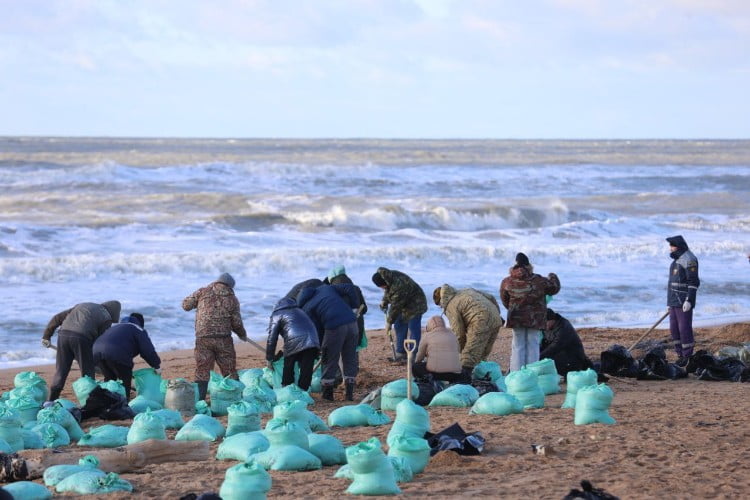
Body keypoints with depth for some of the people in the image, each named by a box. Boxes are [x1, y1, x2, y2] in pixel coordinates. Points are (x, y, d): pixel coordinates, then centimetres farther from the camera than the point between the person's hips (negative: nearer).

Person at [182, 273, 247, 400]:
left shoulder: (202, 292, 3)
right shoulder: (232, 299, 4)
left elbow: (185, 305, 5)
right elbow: (236, 323, 4)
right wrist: (243, 334, 23)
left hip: (203, 338, 0)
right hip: (223, 339, 0)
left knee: (202, 373, 3)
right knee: (230, 372, 11)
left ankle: (198, 401, -2)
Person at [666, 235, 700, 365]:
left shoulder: (689, 260, -13)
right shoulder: (676, 260, 18)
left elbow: (693, 282, -18)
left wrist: (689, 301, -24)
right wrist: (669, 302, 23)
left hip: (684, 302, -10)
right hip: (675, 301, 10)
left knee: (684, 328, -8)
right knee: (674, 329, 9)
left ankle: (688, 358, -3)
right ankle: (681, 356, 15)